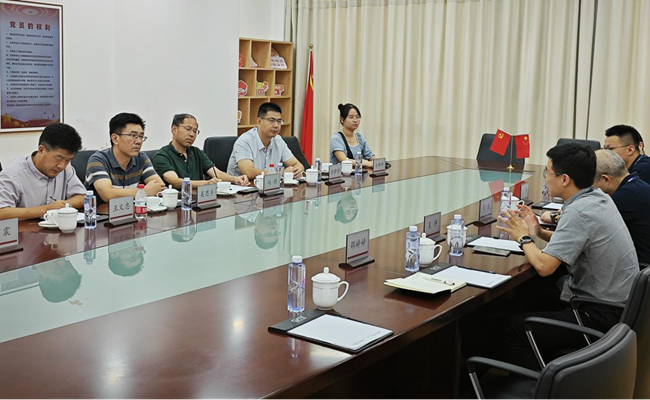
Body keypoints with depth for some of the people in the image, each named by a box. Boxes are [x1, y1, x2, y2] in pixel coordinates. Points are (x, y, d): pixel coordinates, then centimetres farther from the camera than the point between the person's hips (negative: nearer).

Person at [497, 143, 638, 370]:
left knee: (514, 327, -6)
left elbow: (543, 266, -27)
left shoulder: (578, 212, -24)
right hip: (619, 305, 10)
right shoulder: (600, 198, 3)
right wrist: (538, 232, 6)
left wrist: (524, 238, -8)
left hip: (602, 317, -10)